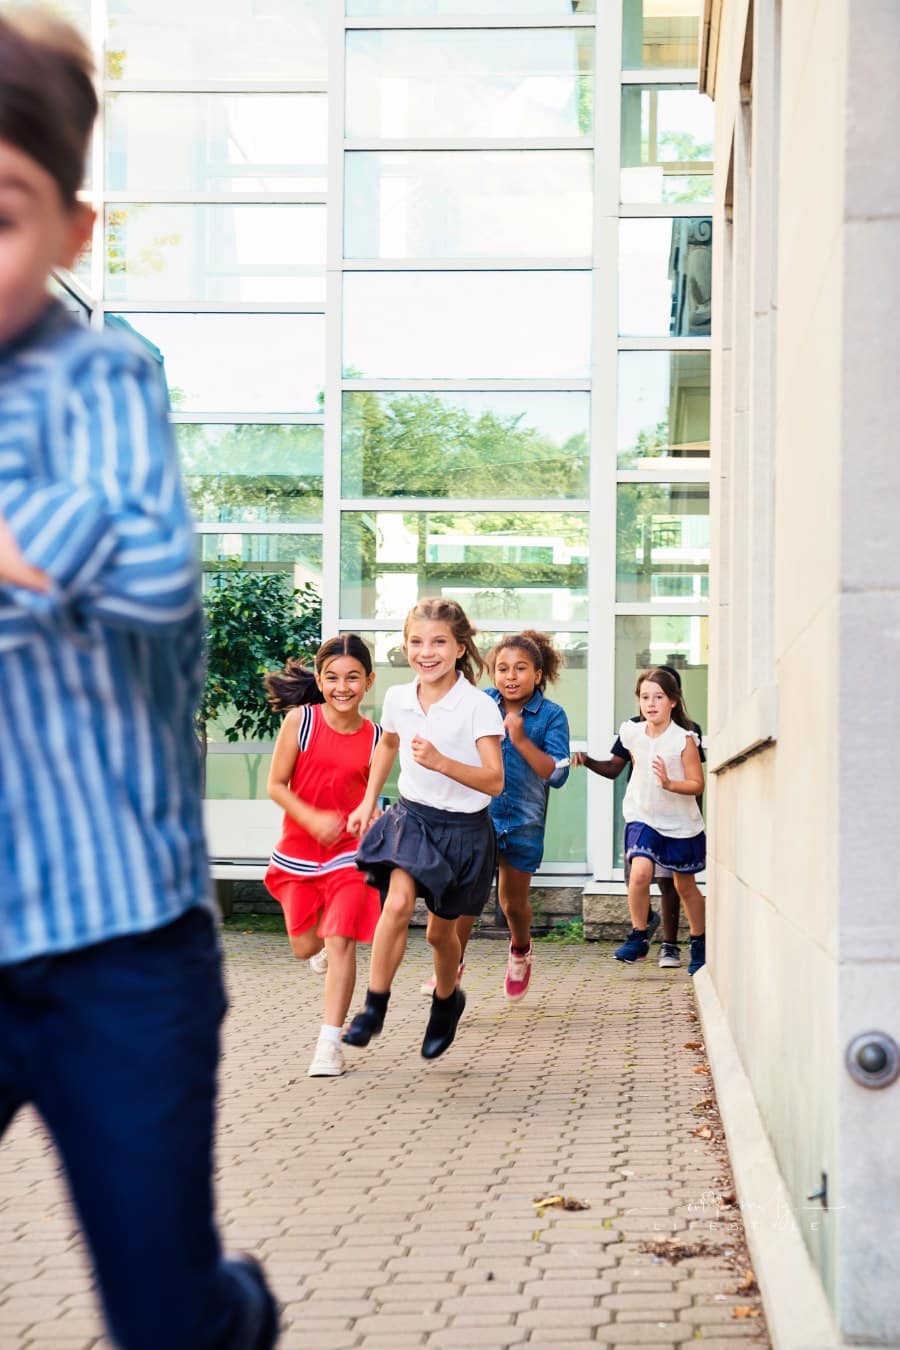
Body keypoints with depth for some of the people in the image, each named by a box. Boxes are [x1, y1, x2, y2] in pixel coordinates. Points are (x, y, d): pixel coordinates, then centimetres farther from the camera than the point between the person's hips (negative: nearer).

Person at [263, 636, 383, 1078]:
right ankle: (329, 949, 49)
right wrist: (313, 819, -21)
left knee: (340, 941, -11)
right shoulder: (300, 720, -9)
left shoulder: (374, 738, -3)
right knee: (305, 947, 11)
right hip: (298, 852, 1)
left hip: (349, 853, 0)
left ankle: (329, 1044, -5)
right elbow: (276, 785, -8)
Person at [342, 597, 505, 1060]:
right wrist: (368, 801, 18)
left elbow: (494, 781, -22)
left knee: (441, 931, 11)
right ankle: (374, 1006, -12)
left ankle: (447, 999, 41)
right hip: (412, 817, 2)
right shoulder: (397, 699, -2)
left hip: (464, 828, -2)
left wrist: (441, 762, -35)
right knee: (398, 904, -23)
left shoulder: (478, 706, -16)